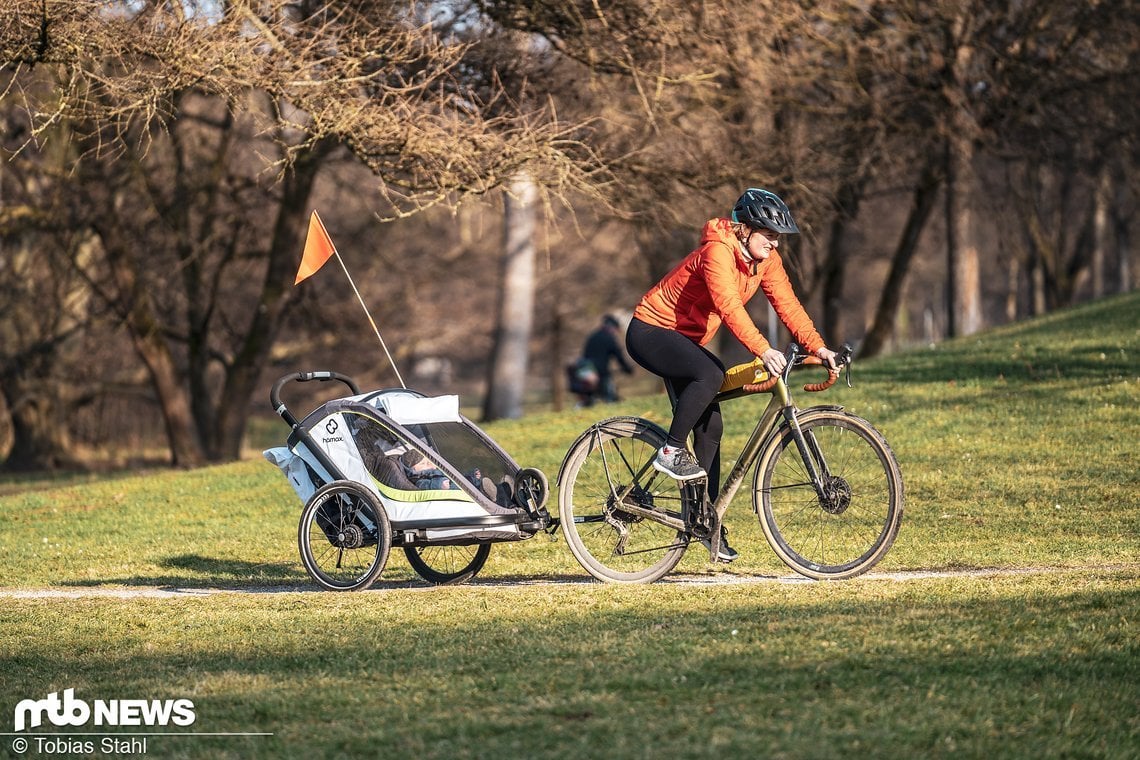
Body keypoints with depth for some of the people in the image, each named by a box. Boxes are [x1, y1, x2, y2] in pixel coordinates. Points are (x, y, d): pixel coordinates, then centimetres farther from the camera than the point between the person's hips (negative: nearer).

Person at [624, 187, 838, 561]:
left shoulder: (765, 259, -3)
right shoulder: (717, 251, -27)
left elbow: (787, 304, -8)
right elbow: (730, 307, -40)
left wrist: (817, 347, -22)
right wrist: (763, 351, -51)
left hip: (685, 340, 9)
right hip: (650, 332, -9)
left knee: (710, 427, 2)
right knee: (711, 374, -35)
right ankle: (671, 451, -18)